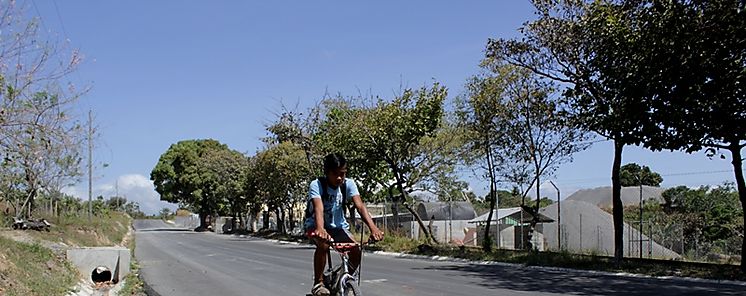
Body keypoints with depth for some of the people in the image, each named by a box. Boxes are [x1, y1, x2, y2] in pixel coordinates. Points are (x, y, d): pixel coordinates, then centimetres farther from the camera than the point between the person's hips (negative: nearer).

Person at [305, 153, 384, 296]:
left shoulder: (348, 184, -13)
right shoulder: (316, 185, -22)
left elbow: (360, 205, -26)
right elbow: (318, 208, -39)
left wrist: (373, 227, -43)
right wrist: (320, 229, -59)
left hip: (338, 226, 3)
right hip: (315, 225, -3)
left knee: (356, 250, -20)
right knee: (323, 244, -35)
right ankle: (318, 283, -18)